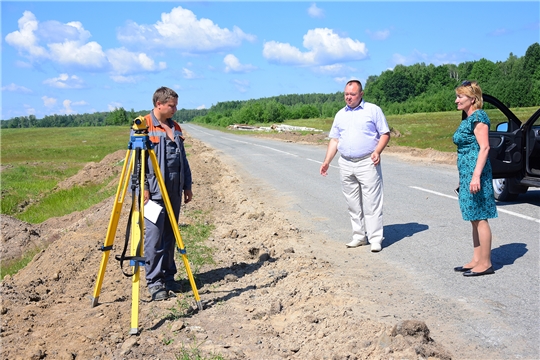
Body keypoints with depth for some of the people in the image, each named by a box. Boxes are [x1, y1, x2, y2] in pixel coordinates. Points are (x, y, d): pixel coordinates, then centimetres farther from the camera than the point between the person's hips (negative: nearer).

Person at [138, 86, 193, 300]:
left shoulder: (175, 128, 14)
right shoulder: (143, 126, -6)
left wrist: (187, 186, 15)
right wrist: (143, 187, -14)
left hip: (174, 190, 6)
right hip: (154, 191, -6)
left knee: (170, 235, 11)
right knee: (154, 236, -4)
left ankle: (168, 277, 21)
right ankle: (154, 282, 6)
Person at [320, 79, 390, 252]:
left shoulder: (373, 110, 2)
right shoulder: (340, 114, 15)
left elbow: (385, 134, 0)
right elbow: (334, 139, 15)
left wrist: (377, 152, -16)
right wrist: (327, 161, 6)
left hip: (367, 163, -5)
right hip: (345, 165, 5)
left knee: (371, 202, -6)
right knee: (353, 204, 8)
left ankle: (375, 238, -1)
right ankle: (359, 236, 17)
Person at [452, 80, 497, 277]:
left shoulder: (478, 117, -11)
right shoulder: (467, 120, 17)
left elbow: (484, 147, -18)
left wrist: (476, 175, -25)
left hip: (475, 173, -10)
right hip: (467, 174, 10)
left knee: (480, 218, -4)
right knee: (474, 219, 13)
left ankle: (485, 263, 3)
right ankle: (476, 260, 20)